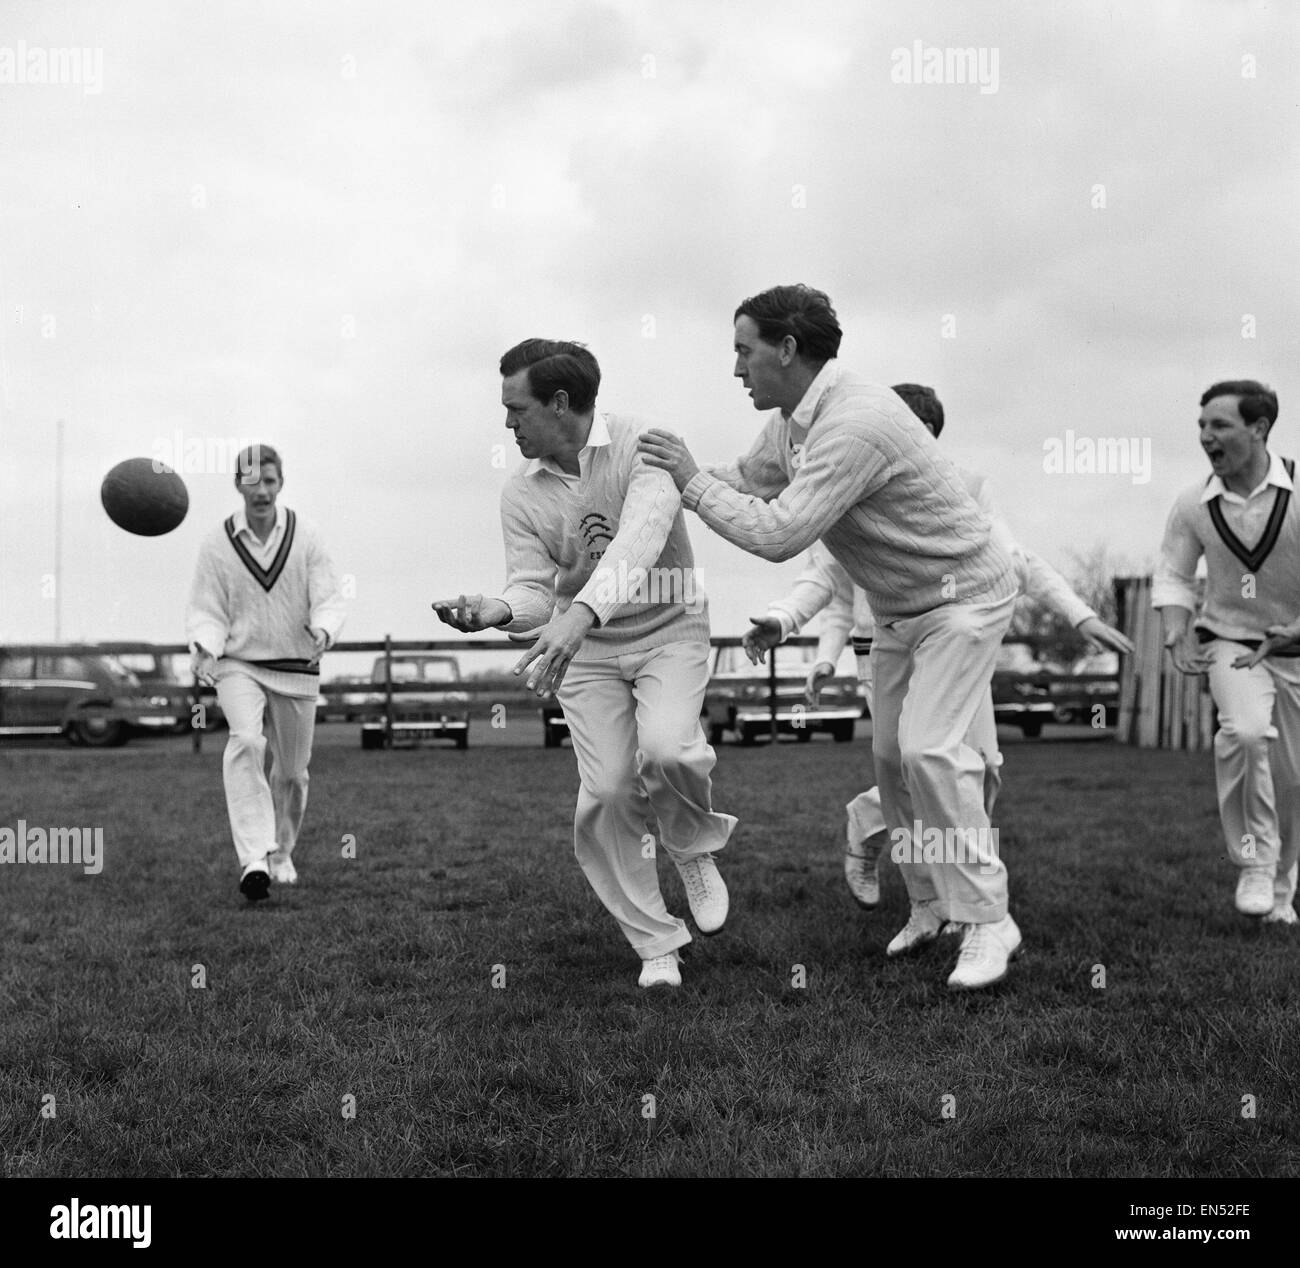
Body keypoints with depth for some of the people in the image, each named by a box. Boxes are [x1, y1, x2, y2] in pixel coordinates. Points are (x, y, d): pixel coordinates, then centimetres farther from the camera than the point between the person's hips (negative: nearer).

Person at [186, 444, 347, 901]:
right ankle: (254, 857, -34)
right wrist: (205, 649, -20)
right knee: (246, 742, -29)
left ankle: (282, 852, 36)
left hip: (297, 669, 2)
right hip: (238, 665, -2)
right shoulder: (217, 546, -2)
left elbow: (329, 598, -3)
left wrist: (322, 630, -24)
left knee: (292, 771, 10)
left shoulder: (305, 538, -1)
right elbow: (207, 611, 0)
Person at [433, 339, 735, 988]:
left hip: (667, 628, -3)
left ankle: (693, 846, 6)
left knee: (666, 748, -29)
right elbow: (534, 587, -3)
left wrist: (581, 610, -48)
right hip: (586, 648, 4)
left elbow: (642, 533, -33)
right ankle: (656, 945, 11)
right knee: (606, 795, -6)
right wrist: (495, 611, -28)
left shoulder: (644, 446, -16)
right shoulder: (521, 494, -1)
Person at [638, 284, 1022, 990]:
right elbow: (748, 481, 14)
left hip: (963, 595, -10)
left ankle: (986, 920, -10)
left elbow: (778, 535, -35)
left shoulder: (854, 426, -32)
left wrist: (693, 482, -25)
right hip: (899, 608, 10)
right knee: (890, 754, 9)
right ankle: (928, 903, 23)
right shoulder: (790, 421, -1)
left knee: (929, 749, -19)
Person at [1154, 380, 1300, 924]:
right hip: (1230, 641, 0)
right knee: (1246, 728, -31)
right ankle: (1254, 861, -12)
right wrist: (1178, 635, -13)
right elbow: (1173, 576, 3)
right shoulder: (1193, 504, -8)